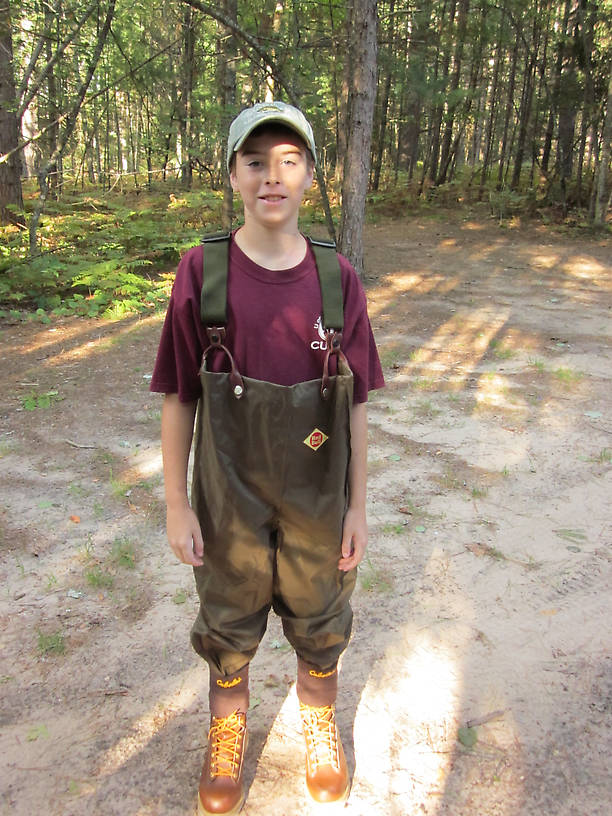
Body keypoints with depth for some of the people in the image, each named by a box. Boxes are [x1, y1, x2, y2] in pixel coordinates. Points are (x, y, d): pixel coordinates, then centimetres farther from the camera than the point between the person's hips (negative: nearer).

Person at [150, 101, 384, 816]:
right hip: (230, 502, 0)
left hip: (317, 501, 1)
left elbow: (355, 403, -2)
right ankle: (226, 736, 48)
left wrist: (358, 505, 0)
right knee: (229, 627, 19)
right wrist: (177, 506, -5)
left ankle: (319, 727, 49)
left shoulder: (338, 280, -7)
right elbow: (178, 399, -6)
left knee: (318, 625, 20)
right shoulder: (201, 273, -11)